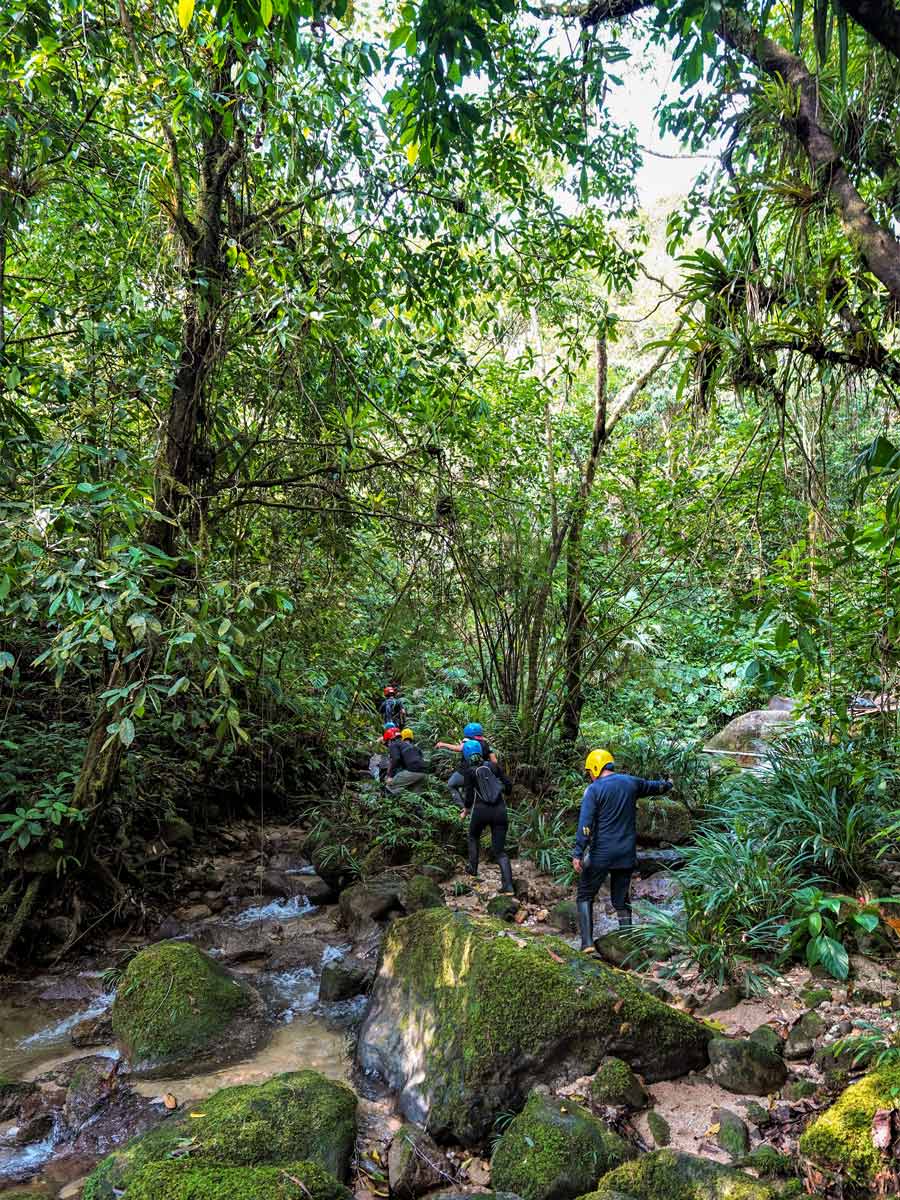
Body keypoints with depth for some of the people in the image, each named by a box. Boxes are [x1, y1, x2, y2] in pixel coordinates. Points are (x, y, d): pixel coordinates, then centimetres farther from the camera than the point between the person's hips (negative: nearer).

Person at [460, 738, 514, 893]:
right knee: (500, 850, 5)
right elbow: (508, 784, 8)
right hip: (500, 810, 2)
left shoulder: (469, 771, -2)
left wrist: (465, 811, 13)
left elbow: (468, 795, -4)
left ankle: (473, 868, 29)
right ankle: (508, 884, -10)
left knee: (473, 837, 30)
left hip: (481, 810, -2)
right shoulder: (492, 765, 6)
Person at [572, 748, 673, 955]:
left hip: (601, 854, -5)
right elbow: (652, 786, 27)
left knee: (585, 896, 6)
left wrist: (578, 854, -19)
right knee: (622, 901, 14)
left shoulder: (594, 789, -9)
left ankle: (587, 943, -3)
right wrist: (667, 785, 49)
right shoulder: (630, 783, 6)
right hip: (627, 854, 5)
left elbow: (585, 824, -17)